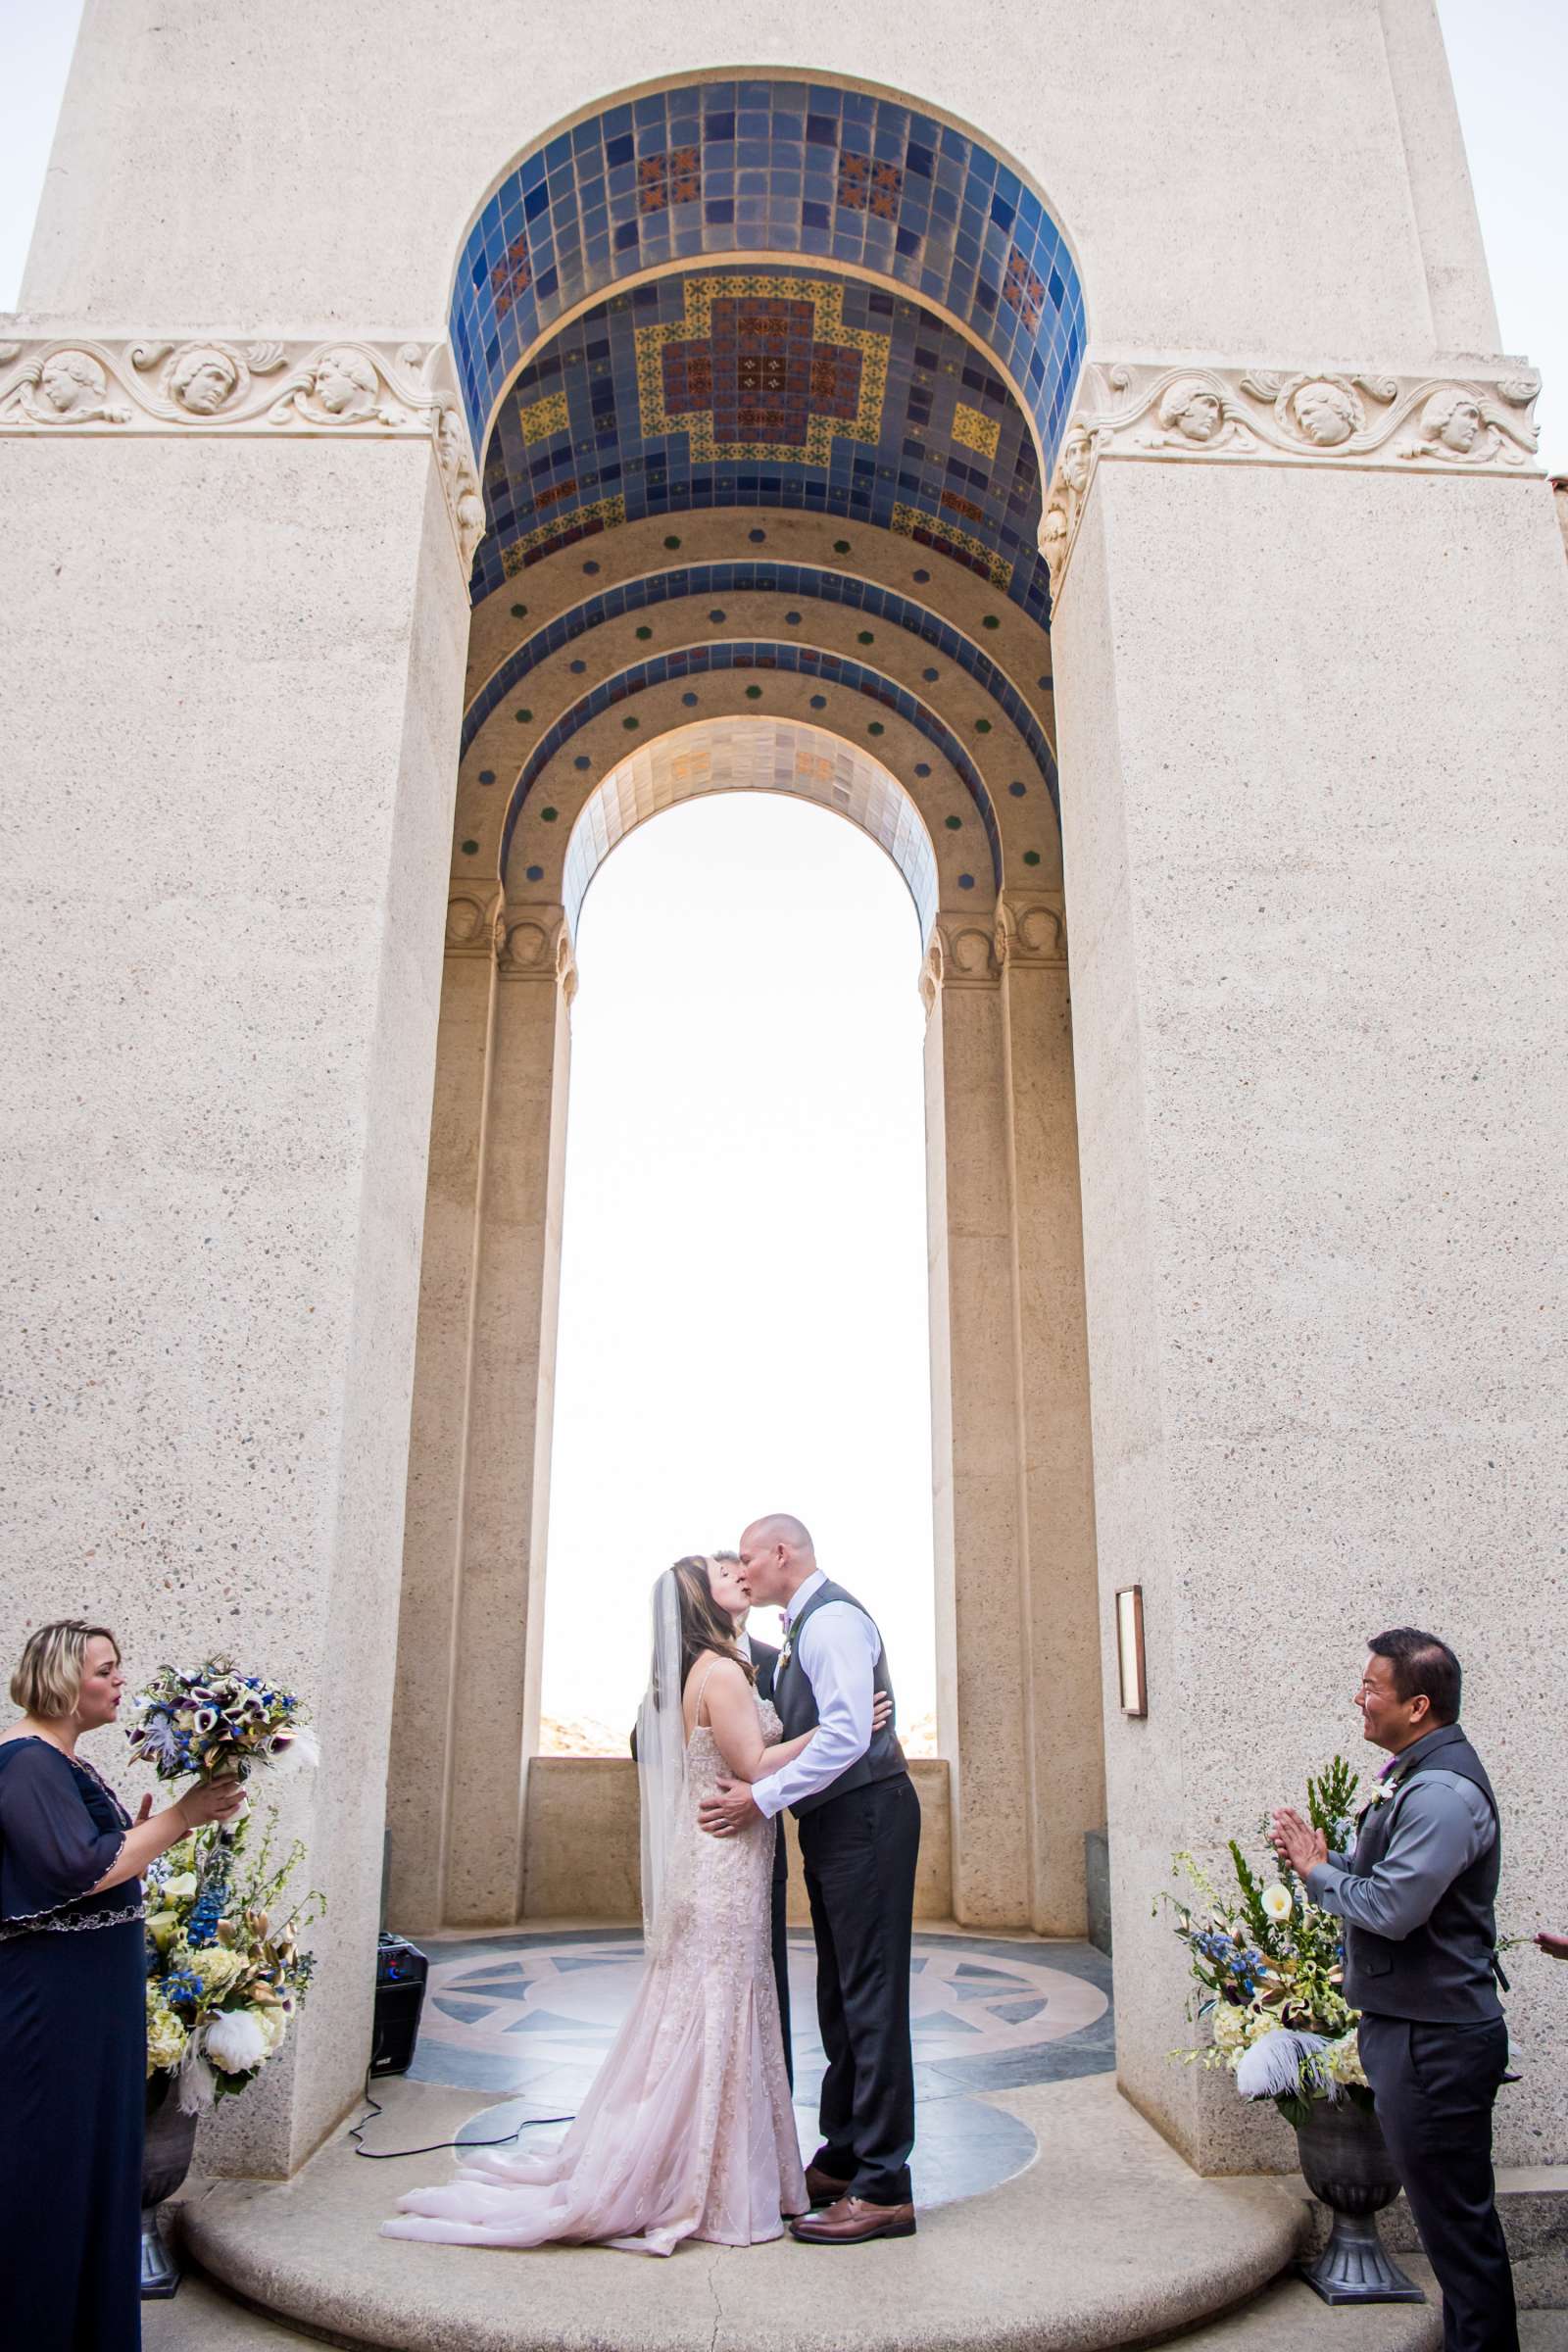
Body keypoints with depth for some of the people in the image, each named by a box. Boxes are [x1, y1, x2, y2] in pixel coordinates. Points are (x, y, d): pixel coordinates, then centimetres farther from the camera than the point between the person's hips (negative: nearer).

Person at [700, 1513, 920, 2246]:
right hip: (833, 1823, 10)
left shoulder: (832, 1619, -16)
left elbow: (846, 1735, -26)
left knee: (870, 1997, -5)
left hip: (866, 1815, -10)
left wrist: (763, 1798, -23)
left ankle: (883, 2190, 2)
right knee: (840, 1998, 17)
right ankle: (842, 2159, 28)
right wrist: (758, 1786, 9)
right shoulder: (801, 1626, 15)